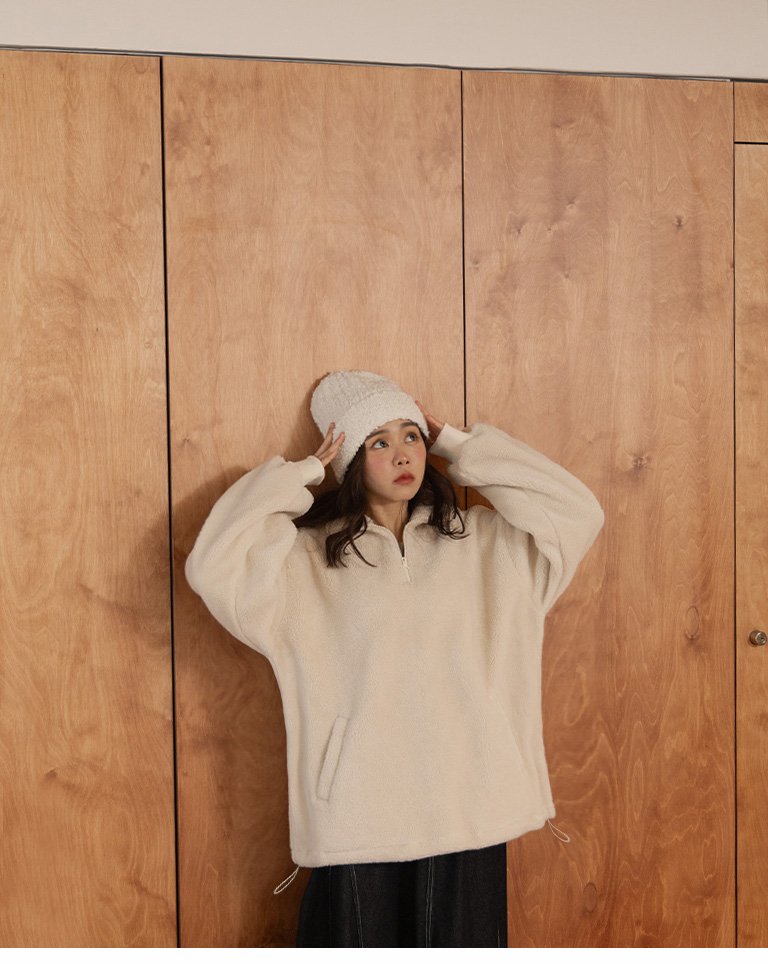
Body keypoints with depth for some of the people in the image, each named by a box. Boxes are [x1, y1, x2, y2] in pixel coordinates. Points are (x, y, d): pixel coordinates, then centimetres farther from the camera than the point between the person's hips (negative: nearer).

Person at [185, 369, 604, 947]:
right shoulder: (309, 558, -1)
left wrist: (457, 445, 2)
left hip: (466, 811, 2)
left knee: (459, 940, 12)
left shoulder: (480, 542, 7)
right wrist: (304, 471, -6)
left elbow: (577, 511, -1)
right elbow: (212, 568, -14)